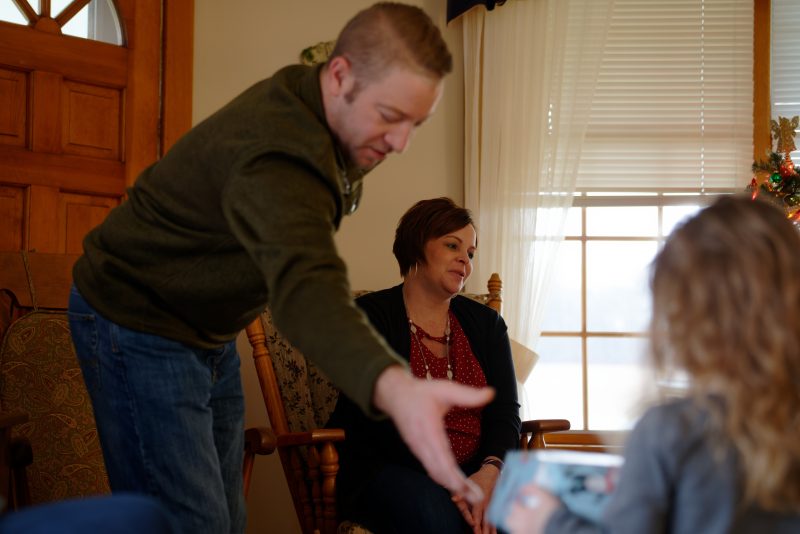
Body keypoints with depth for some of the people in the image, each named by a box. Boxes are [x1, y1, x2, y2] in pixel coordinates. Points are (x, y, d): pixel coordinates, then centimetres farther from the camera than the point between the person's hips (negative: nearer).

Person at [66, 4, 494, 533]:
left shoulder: (302, 100, -3)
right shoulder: (279, 155, -35)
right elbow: (306, 286, -55)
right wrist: (393, 387, -71)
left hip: (209, 332, 10)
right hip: (138, 327, -10)